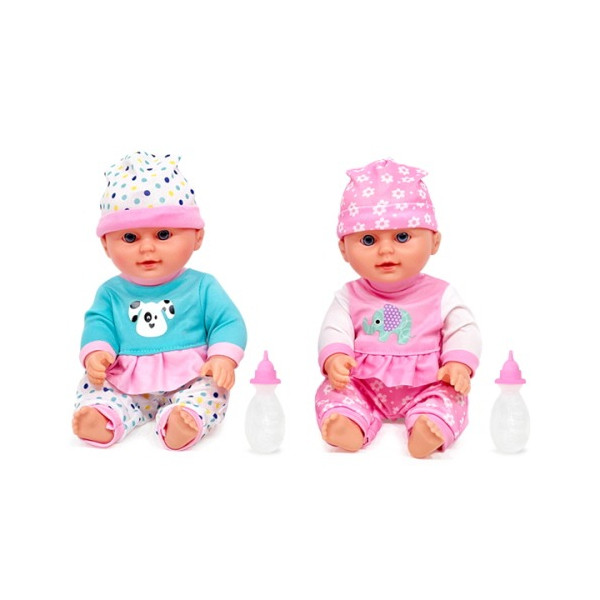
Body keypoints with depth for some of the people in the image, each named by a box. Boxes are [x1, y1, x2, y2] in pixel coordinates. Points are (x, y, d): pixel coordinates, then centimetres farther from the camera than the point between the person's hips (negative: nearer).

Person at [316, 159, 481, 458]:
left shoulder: (440, 294, 0)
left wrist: (459, 364, -22)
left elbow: (464, 331, -2)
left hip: (425, 385, -1)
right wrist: (334, 358, -27)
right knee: (332, 391, -21)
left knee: (448, 397, -26)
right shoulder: (349, 297, 2)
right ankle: (349, 424, -43)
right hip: (362, 386, 1)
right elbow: (333, 331, -5)